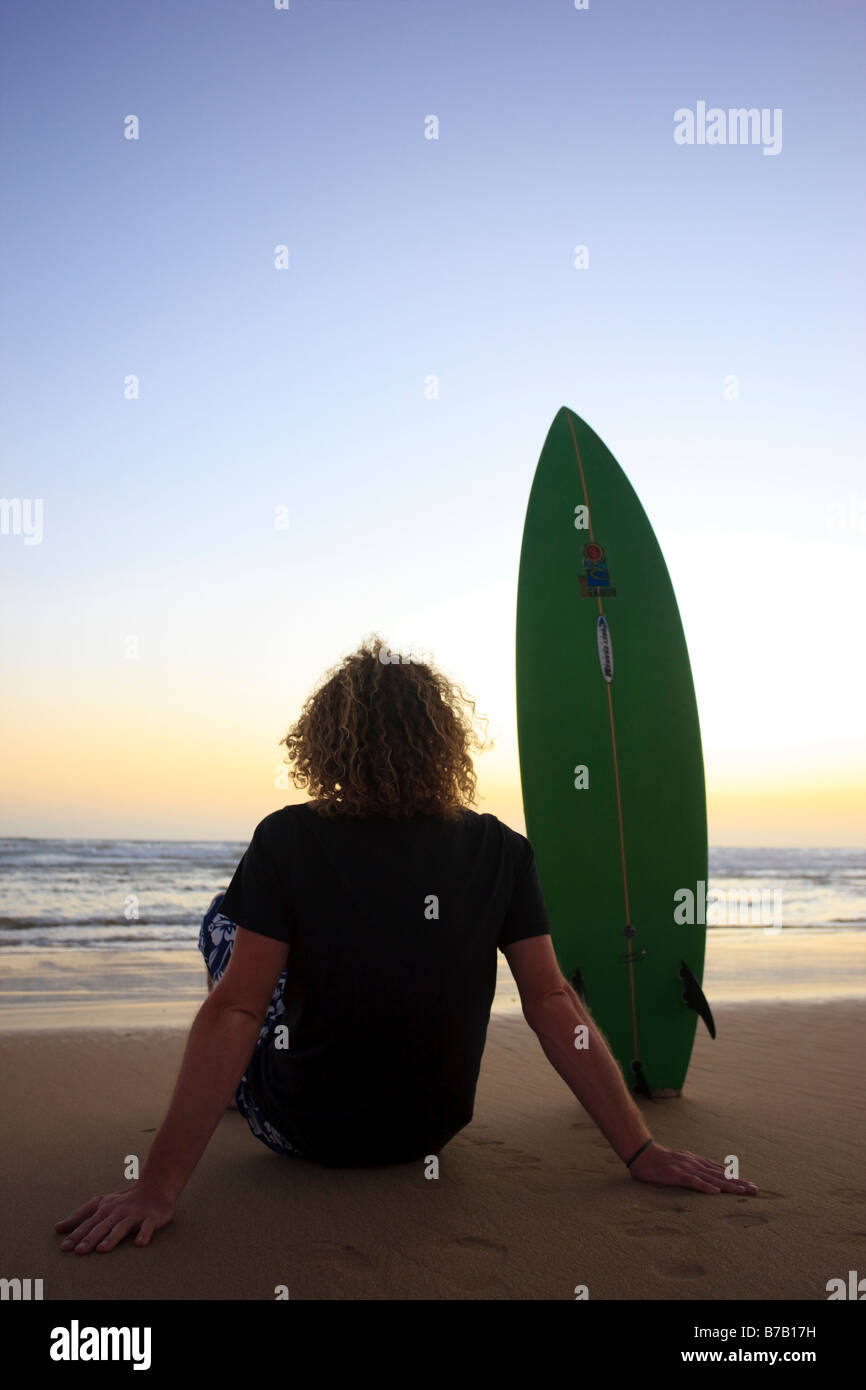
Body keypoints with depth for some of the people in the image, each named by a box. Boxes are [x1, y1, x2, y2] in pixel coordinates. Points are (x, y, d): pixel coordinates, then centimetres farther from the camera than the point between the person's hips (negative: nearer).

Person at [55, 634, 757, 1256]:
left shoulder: (289, 840, -20)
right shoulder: (501, 852, -12)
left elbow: (234, 1011, -25)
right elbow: (553, 1003, -14)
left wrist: (159, 1185, -23)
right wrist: (641, 1150, -9)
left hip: (303, 1130, -3)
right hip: (428, 1133, 3)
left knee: (222, 918, 17)